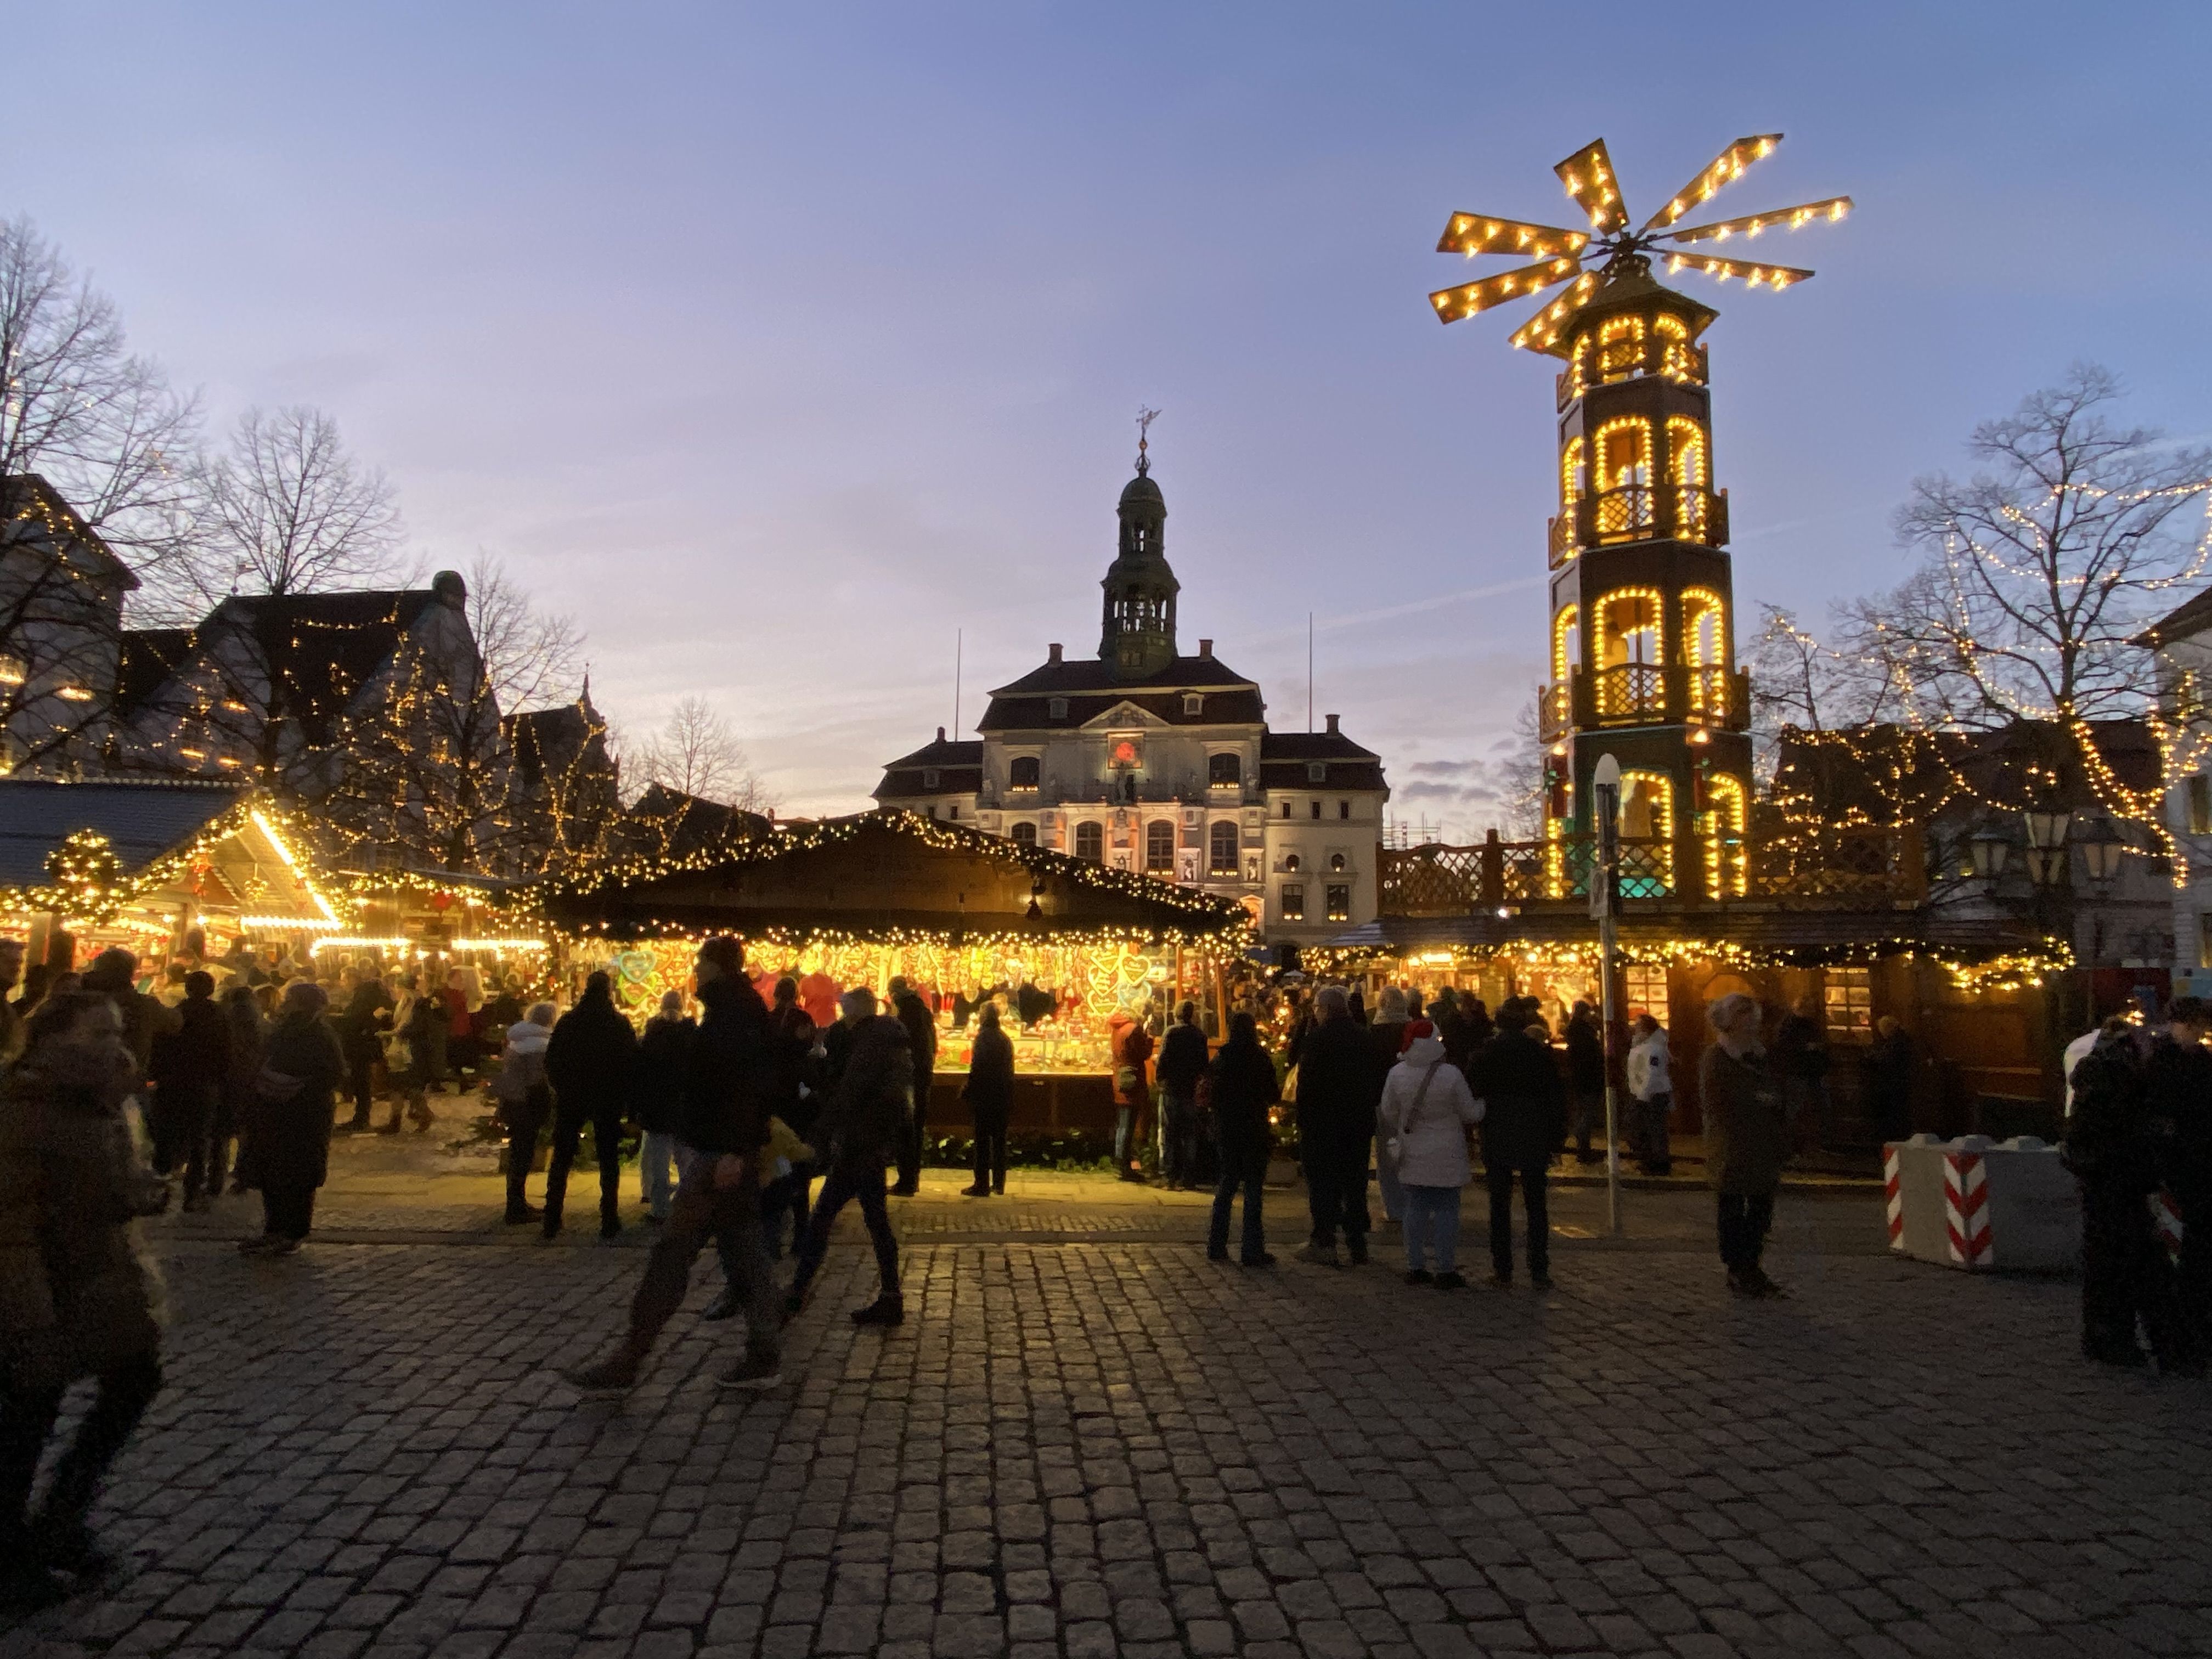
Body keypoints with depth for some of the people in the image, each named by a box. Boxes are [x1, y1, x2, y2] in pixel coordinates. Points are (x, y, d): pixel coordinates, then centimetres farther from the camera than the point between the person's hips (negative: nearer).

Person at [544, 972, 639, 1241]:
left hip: (571, 1100, 1)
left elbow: (551, 1061, 2)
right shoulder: (620, 1024, -5)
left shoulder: (568, 1022, -1)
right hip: (608, 1100, -1)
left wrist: (561, 1089, 14)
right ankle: (609, 1223, 4)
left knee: (562, 1159, 11)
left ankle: (552, 1222, 10)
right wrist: (627, 1099, 3)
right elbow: (632, 1064, -5)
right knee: (609, 1160, 6)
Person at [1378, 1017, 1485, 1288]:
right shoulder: (1451, 1075, -17)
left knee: (1416, 1209, 11)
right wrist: (1483, 1105, 16)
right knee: (1446, 1210, 4)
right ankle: (1446, 1270, 8)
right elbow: (1470, 1114, -5)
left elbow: (1388, 1114, 5)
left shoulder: (1397, 1074, -7)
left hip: (1412, 1155, 4)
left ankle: (1415, 1267, 15)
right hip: (1446, 1158, -3)